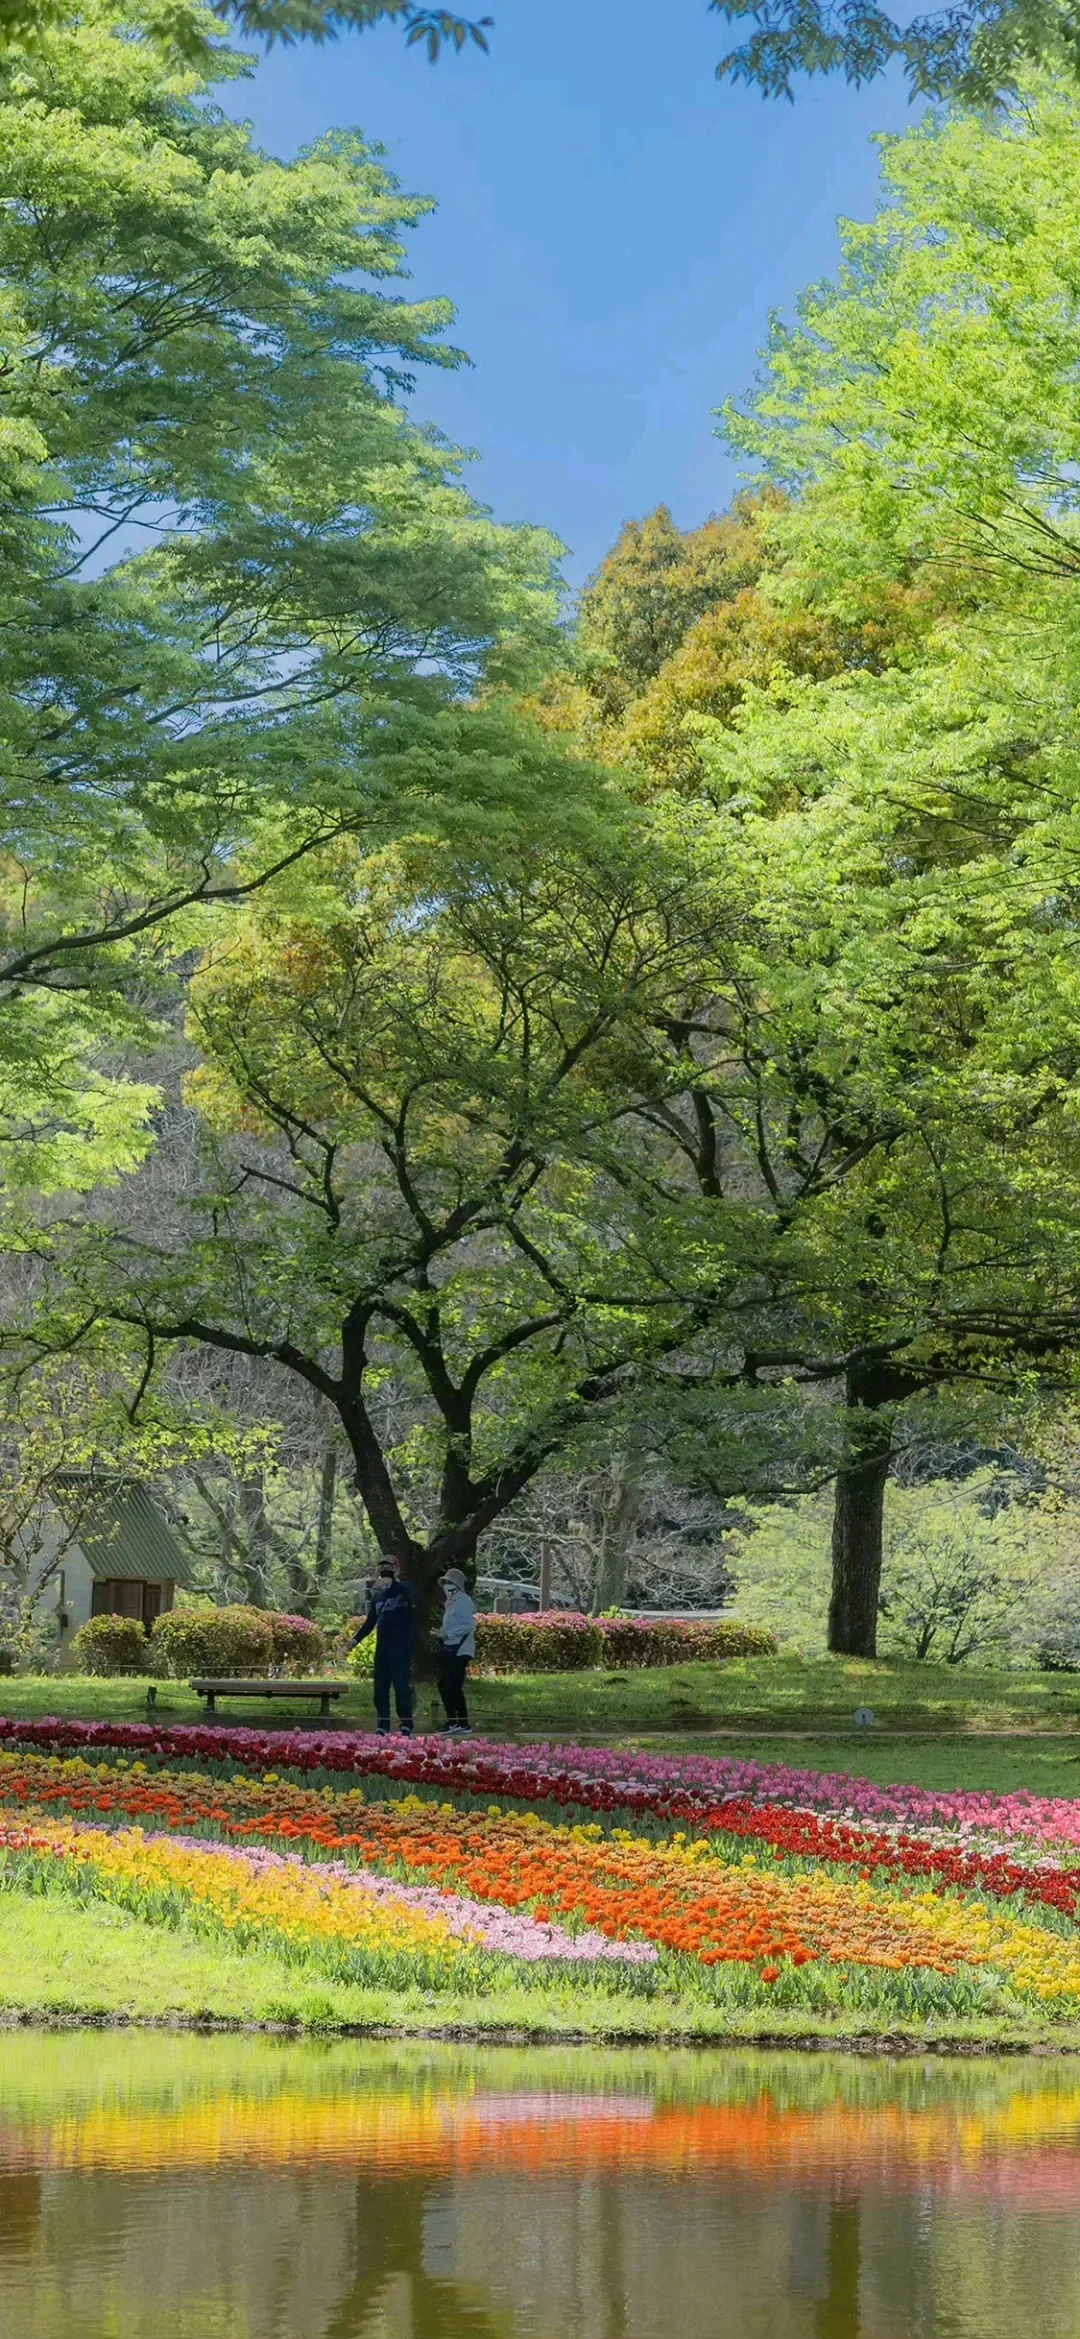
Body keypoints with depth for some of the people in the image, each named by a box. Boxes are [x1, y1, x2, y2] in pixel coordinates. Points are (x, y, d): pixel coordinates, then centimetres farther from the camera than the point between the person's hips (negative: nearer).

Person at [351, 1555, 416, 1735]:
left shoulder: (403, 1589, -1)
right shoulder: (377, 1595, 17)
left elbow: (410, 1595, -27)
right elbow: (371, 1621, 22)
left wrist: (391, 1583, -39)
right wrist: (357, 1639, 10)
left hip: (401, 1647, -6)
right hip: (382, 1647, 6)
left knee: (401, 1686, -8)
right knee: (380, 1688, 4)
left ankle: (406, 1727, -6)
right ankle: (382, 1727, 7)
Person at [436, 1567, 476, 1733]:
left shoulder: (463, 1601, -11)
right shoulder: (450, 1602, 18)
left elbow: (469, 1625, -19)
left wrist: (449, 1634, -20)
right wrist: (441, 1634, 9)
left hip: (459, 1650, -10)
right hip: (449, 1649, 10)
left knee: (454, 1687, -11)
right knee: (444, 1686, 12)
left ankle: (463, 1723, -6)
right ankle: (452, 1721, 19)